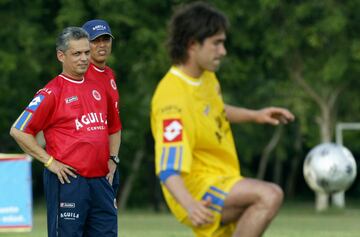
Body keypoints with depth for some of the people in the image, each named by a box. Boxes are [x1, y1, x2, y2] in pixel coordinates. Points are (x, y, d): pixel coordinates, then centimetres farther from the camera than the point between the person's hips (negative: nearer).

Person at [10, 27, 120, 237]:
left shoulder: (98, 88, 15)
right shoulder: (52, 92, -6)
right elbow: (18, 131, -8)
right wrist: (49, 161, -10)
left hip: (100, 180, 7)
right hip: (69, 180, -7)